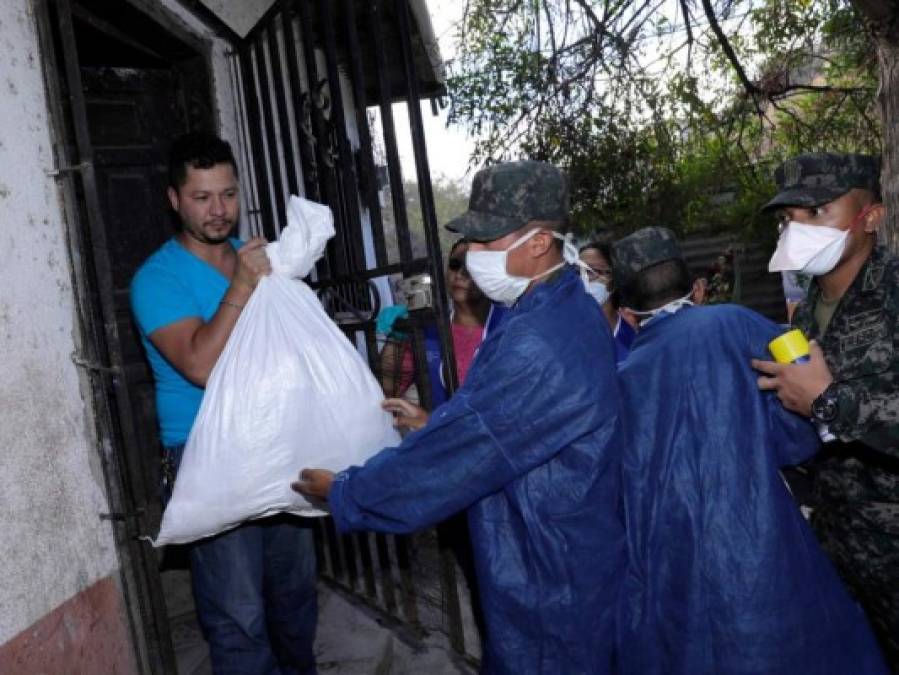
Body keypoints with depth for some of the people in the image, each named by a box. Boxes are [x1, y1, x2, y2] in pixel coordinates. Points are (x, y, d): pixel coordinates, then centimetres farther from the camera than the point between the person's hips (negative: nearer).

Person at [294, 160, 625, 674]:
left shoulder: (538, 344, -32)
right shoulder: (567, 307, 2)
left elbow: (456, 455, -26)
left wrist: (343, 492, -13)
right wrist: (438, 423, 7)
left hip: (549, 578, -9)